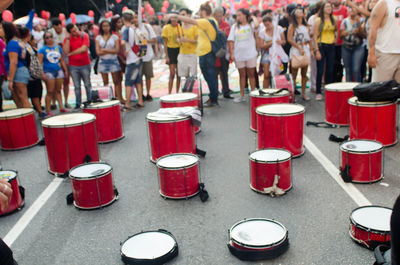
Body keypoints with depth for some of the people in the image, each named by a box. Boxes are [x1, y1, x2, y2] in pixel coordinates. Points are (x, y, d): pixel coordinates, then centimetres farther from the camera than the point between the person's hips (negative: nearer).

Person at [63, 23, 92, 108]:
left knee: (87, 85, 6)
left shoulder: (84, 36, -4)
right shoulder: (67, 39, 1)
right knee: (77, 86, 6)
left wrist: (71, 53, -10)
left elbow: (84, 49, -16)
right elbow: (66, 52, -11)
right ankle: (78, 104, 13)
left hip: (85, 65, -1)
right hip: (73, 66, 1)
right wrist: (67, 38, -13)